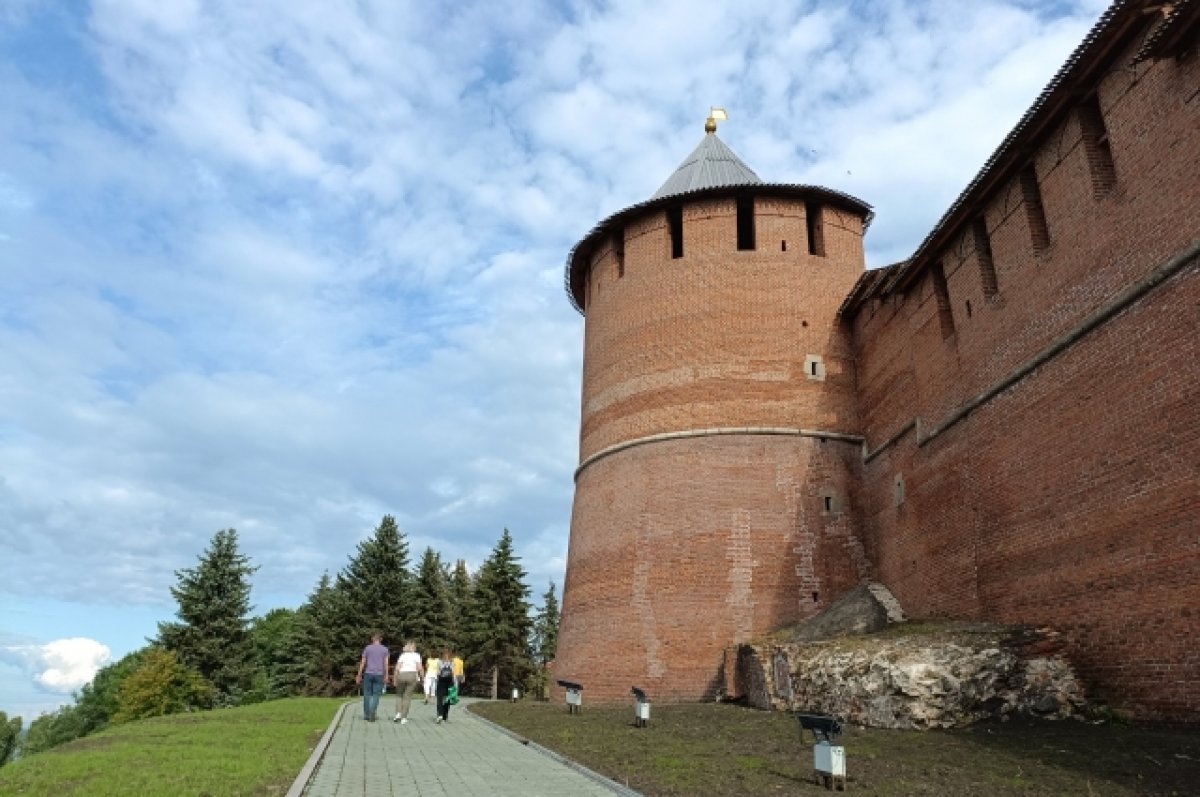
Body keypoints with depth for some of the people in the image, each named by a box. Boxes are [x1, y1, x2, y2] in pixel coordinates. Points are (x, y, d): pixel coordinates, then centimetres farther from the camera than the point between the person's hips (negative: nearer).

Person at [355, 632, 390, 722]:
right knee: (376, 695, 3)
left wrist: (359, 675, 8)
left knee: (367, 694, 12)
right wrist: (386, 676, -4)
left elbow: (362, 663, 3)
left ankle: (366, 714, 15)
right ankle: (372, 713, -16)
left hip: (368, 674, 0)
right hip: (379, 675, 0)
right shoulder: (385, 650, 3)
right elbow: (386, 664, -4)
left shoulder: (367, 648, 3)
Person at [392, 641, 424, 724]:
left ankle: (398, 713, 1)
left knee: (399, 695, 19)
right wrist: (423, 677, 5)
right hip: (412, 676, -1)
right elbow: (420, 668, -4)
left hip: (402, 675, 1)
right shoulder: (416, 655, 6)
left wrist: (395, 679, 7)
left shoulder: (402, 655, 10)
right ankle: (404, 718, 4)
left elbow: (397, 668, 1)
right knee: (407, 697, 6)